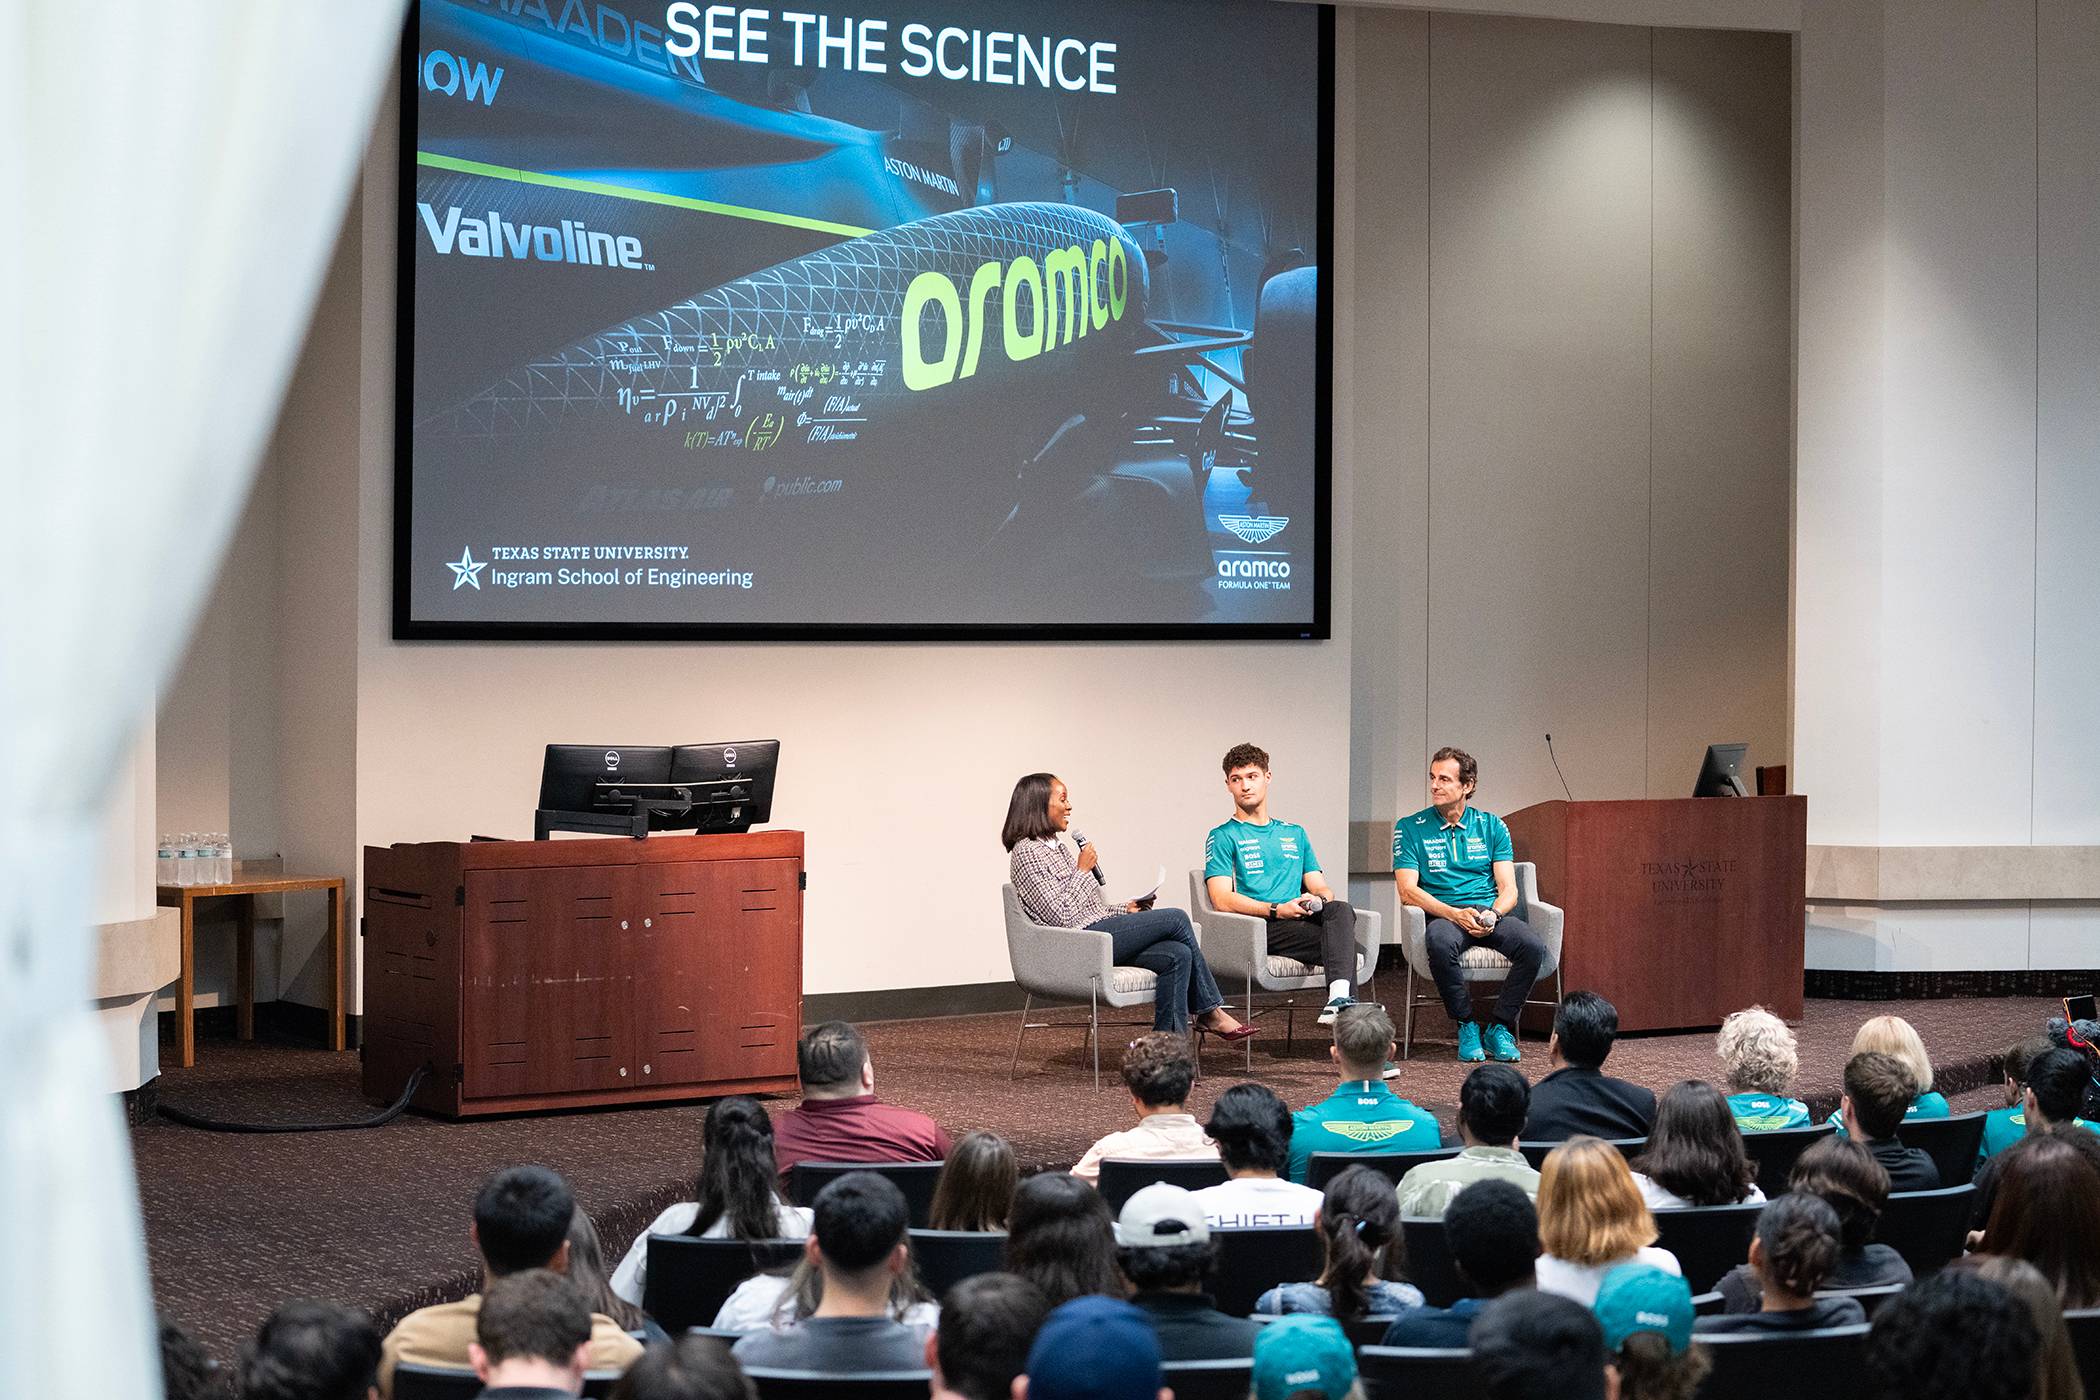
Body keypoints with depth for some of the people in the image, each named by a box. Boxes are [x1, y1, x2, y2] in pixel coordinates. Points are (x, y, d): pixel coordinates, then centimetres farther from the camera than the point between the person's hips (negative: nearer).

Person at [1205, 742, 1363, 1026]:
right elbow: (1223, 900, -3)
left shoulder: (1294, 833, 29)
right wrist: (1276, 910, -16)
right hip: (1261, 929, -4)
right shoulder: (1223, 836, 11)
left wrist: (1321, 900, -3)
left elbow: (1320, 887, 24)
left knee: (1340, 910, -34)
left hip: (1304, 921, 4)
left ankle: (1339, 998, -53)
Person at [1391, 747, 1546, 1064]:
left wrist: (1493, 914, -18)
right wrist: (1455, 914, -19)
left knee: (1533, 947, -29)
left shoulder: (1491, 826, 13)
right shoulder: (1410, 829, 6)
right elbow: (1407, 890, -4)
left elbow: (1508, 889, 6)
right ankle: (1467, 1026, -18)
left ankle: (1500, 1027, -11)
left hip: (1491, 912, 2)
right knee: (1441, 944, -38)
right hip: (1444, 915, -2)